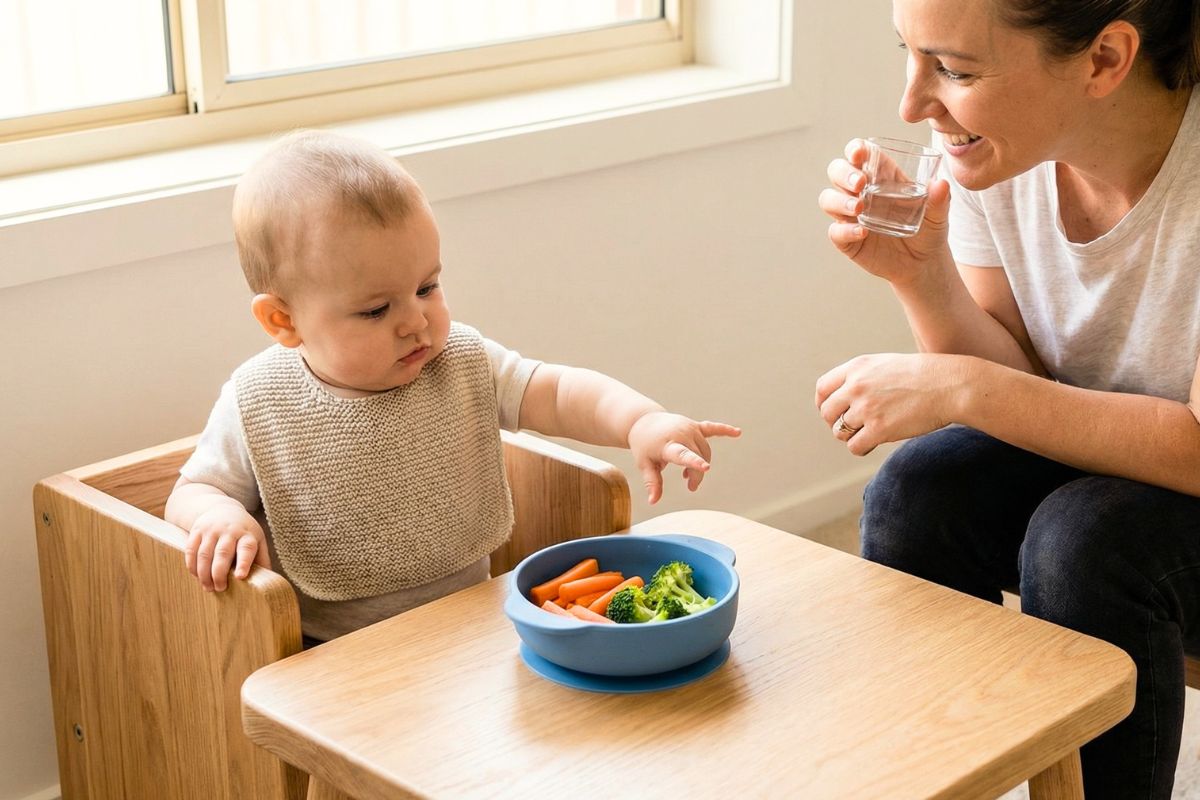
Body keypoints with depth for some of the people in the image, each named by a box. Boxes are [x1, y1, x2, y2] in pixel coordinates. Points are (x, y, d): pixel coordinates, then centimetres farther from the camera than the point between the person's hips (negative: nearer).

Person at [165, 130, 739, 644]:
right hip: (328, 652, -2)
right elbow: (191, 492, 3)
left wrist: (641, 421, -28)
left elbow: (558, 394, -8)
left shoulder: (463, 362, -1)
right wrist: (220, 515, -22)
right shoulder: (258, 407, -8)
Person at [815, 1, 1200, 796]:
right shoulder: (988, 136, -13)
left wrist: (963, 390, -32)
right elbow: (1022, 382, -4)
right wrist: (922, 277, -23)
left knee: (1085, 540, -31)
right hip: (1087, 447, 5)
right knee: (914, 495, -21)